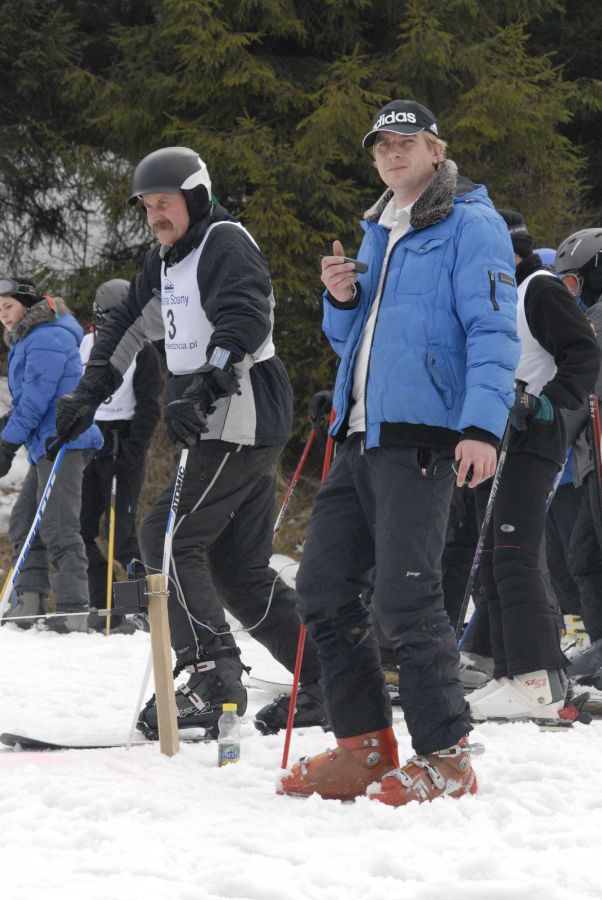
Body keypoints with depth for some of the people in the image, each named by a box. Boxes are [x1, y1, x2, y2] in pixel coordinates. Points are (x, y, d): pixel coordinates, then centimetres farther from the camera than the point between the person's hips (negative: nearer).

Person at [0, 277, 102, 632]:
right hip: (46, 445, 11)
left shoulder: (47, 338, -13)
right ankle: (30, 600, 6)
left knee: (58, 528, -13)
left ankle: (75, 611, -14)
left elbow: (36, 398, -18)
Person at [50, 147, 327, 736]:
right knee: (239, 570, 9)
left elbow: (245, 324, -25)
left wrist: (203, 391, -36)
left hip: (242, 421, -10)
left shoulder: (226, 245, -11)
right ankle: (325, 683, 11)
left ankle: (212, 676, -17)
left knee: (167, 538, -14)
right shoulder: (167, 260, 18)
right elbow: (129, 326, 26)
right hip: (220, 425, 10)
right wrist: (87, 395, 19)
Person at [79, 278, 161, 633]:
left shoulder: (142, 351, -4)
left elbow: (149, 407, -9)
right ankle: (104, 609, 7)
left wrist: (132, 452, -18)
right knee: (81, 528, 1)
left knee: (119, 532, -12)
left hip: (121, 447, -6)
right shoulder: (89, 343, 13)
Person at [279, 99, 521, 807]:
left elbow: (493, 331, -11)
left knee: (404, 597, -13)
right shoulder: (377, 233, 22)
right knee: (321, 586, 5)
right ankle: (365, 747, 12)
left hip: (421, 435, -9)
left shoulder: (469, 225, -2)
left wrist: (483, 425, -23)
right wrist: (342, 300, 5)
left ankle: (446, 757, -4)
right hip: (361, 437, 9)